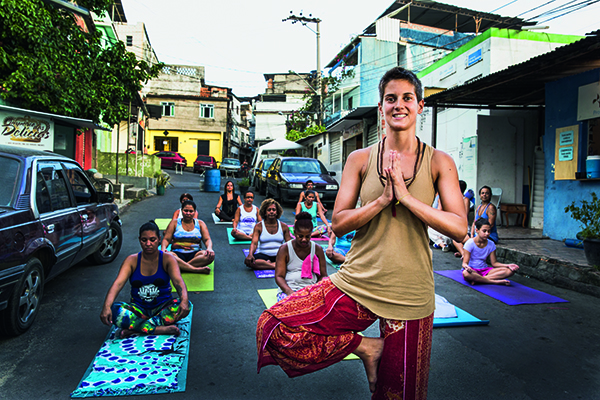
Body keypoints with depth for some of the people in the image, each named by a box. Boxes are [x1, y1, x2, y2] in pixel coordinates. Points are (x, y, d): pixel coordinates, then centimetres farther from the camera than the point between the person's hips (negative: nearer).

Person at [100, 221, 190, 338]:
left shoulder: (167, 259, -4)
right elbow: (118, 283, -15)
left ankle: (135, 329, -28)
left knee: (185, 306, -31)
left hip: (162, 307, 0)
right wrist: (106, 306, -34)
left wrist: (184, 300, -41)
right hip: (138, 309, 1)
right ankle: (160, 329, -32)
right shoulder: (132, 260, -1)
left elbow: (178, 281, -19)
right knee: (115, 310, -29)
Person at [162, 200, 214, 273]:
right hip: (178, 253, -1)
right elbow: (166, 239, 7)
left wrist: (209, 248, -18)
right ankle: (197, 269, -39)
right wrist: (163, 248, -16)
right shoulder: (174, 223, 12)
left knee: (210, 255, -32)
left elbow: (207, 239, 6)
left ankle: (181, 266, -33)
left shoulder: (200, 223, 14)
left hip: (194, 254, 1)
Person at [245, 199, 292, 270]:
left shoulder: (284, 227, 8)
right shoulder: (258, 227, 3)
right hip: (263, 255, -1)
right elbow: (254, 243, -8)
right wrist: (250, 254, -30)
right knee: (248, 261, -34)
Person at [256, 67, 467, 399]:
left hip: (409, 294, 0)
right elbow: (338, 224, -3)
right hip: (357, 284, 1)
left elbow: (459, 228, -9)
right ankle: (366, 347, 2)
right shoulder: (360, 160, 1)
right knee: (274, 328, -15)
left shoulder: (438, 163, 0)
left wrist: (405, 196, -17)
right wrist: (383, 199, -16)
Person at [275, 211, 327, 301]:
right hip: (288, 290, -2)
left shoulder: (317, 249, 9)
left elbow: (323, 276, 11)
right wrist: (289, 291, -22)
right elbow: (279, 276, -2)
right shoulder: (284, 249, 2)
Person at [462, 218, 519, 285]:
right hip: (472, 270, -5)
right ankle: (495, 281, -29)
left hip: (484, 270, 5)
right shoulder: (470, 243, -12)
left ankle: (478, 280, -27)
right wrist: (466, 266, -40)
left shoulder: (491, 244, 3)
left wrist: (507, 265, -12)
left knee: (509, 271, -17)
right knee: (466, 273, -43)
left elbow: (494, 263, 6)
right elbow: (465, 263, -15)